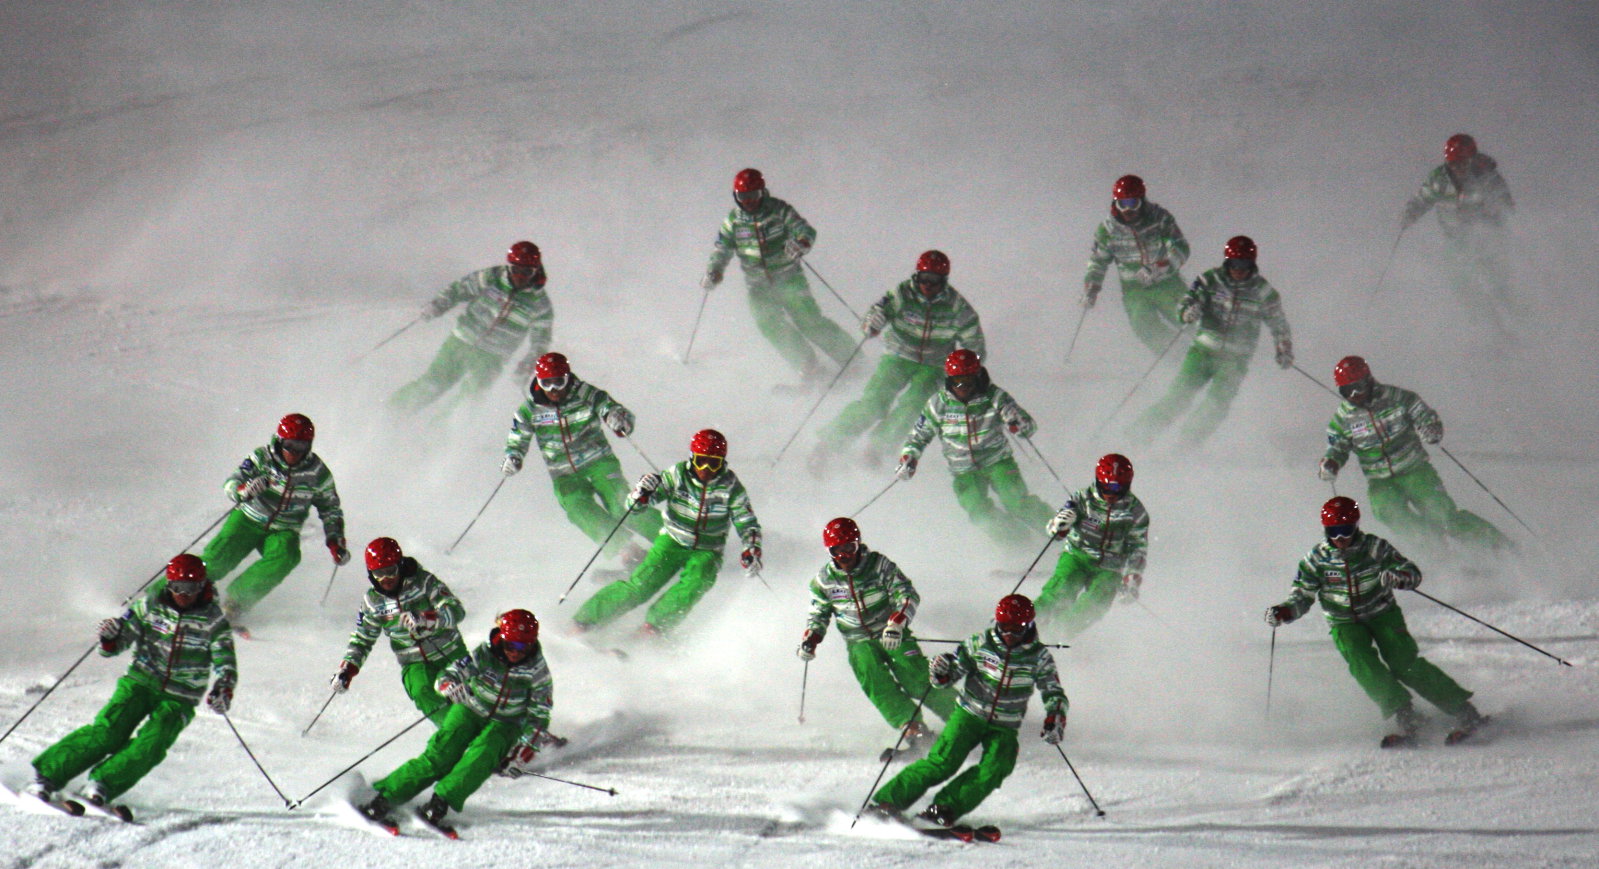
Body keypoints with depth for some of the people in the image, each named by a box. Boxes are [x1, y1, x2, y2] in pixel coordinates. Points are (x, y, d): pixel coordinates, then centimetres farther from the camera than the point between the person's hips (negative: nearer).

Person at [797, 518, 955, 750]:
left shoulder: (879, 565, -10)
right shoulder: (824, 580, -1)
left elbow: (908, 595, -14)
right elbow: (819, 614, 14)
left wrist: (897, 622, -31)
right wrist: (810, 639, -5)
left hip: (892, 635, -2)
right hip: (859, 642, 2)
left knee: (917, 680, -13)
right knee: (876, 684, -22)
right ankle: (913, 729, -26)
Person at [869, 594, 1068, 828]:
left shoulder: (1039, 657, -5)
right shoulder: (980, 644, -6)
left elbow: (1054, 695, 3)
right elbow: (951, 674, 0)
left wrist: (1055, 721, -16)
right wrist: (941, 672, -23)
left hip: (1004, 728, 2)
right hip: (969, 714, -2)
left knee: (994, 769, -25)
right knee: (943, 762, -19)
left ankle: (944, 809, -27)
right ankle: (886, 800, -19)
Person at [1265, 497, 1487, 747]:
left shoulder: (1375, 547, -10)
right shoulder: (1317, 559, -6)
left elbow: (1414, 573, -9)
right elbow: (1302, 596, 0)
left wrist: (1396, 577, -32)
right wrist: (1284, 612, -21)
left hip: (1383, 614, -2)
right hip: (1345, 625, 2)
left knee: (1403, 663, -20)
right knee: (1363, 664, -27)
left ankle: (1462, 710, -16)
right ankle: (1404, 716, -29)